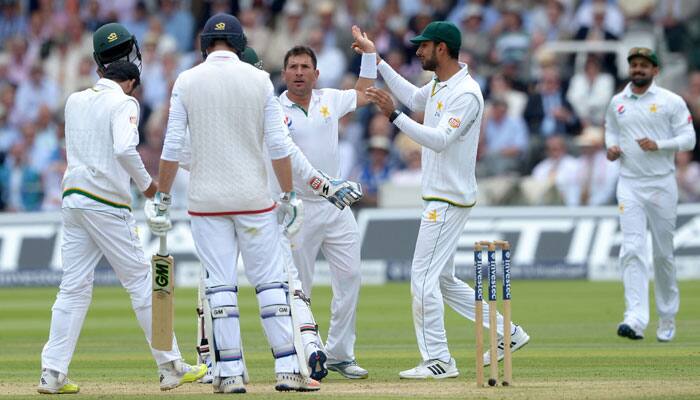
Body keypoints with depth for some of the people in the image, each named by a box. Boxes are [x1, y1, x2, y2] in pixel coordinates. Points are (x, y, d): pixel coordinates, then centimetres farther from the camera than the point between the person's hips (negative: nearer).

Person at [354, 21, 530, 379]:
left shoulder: (466, 93, -18)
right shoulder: (439, 86, 12)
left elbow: (440, 140, -28)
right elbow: (413, 97, 34)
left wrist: (393, 115, -31)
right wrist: (376, 59, 31)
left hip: (449, 201, -10)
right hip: (437, 198, 10)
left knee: (423, 277, -10)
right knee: (443, 280, 15)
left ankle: (438, 360, -7)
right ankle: (506, 332, 19)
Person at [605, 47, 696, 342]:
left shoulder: (671, 101, -2)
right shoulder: (617, 102, 9)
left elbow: (688, 139, -5)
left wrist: (658, 145, -20)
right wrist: (611, 147, 2)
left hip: (662, 184, -2)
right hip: (629, 186, 2)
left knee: (663, 253, 6)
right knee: (632, 250, -13)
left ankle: (667, 317, 22)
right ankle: (635, 319, -22)